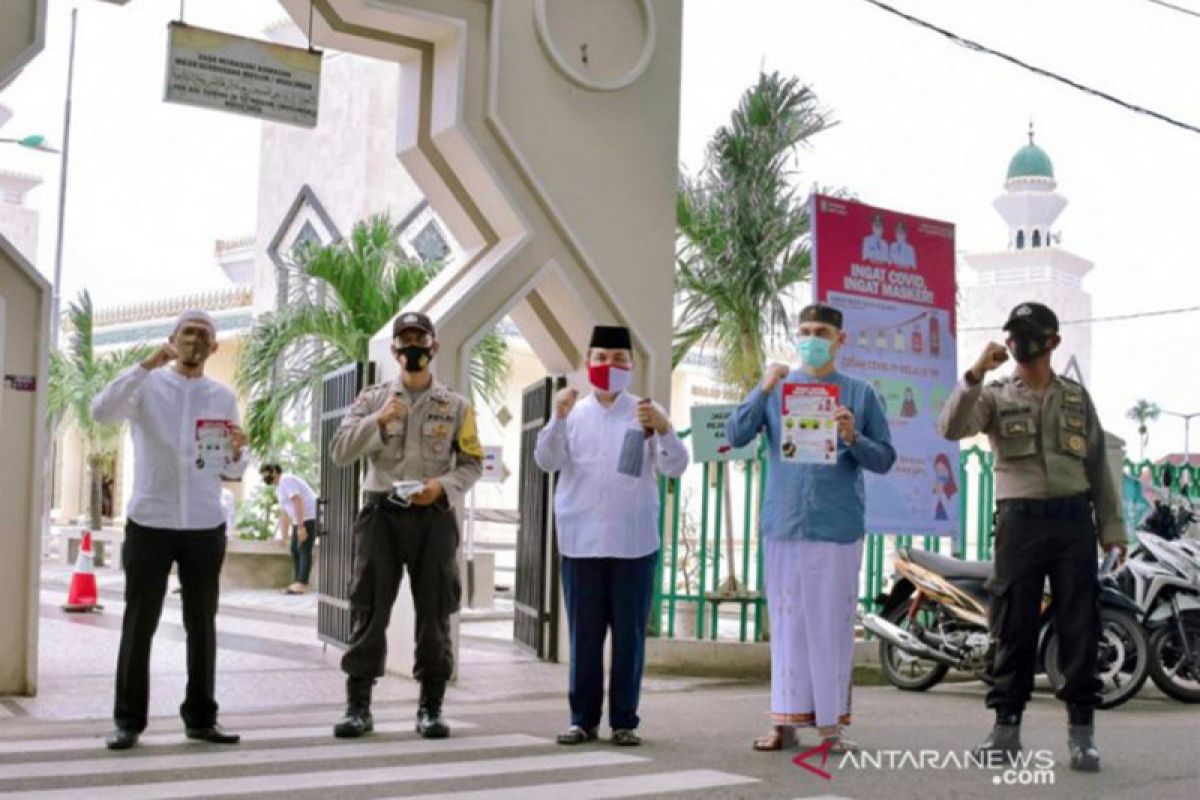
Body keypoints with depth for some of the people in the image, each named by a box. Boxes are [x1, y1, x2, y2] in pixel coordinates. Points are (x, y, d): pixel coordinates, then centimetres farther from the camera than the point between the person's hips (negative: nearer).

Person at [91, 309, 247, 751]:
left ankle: (200, 716, 17)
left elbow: (231, 472, 12)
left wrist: (236, 453, -11)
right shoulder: (147, 385, 1)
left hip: (205, 525, 3)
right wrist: (147, 364, -22)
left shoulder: (223, 397, 9)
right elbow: (101, 411, -19)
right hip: (149, 521, -3)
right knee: (139, 624, 2)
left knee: (202, 625, 8)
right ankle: (128, 720, 9)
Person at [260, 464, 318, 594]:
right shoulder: (279, 488, 21)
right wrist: (284, 535, 26)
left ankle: (301, 584, -17)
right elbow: (284, 514, 26)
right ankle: (297, 584, 9)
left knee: (304, 550, -13)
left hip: (310, 517, -10)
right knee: (295, 550, 8)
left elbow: (298, 502, -22)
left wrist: (300, 526, -26)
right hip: (300, 520, 10)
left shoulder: (286, 480, -11)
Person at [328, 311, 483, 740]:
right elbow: (340, 452, -1)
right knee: (368, 611, 0)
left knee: (434, 612, 3)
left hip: (434, 516, 0)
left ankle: (431, 708, 11)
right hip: (381, 512, 0)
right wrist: (378, 420, -15)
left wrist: (443, 486, -11)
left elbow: (472, 462, 8)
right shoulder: (372, 399, 8)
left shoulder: (455, 406, 8)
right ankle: (358, 706, 6)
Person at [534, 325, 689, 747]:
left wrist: (663, 429, -21)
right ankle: (583, 719, 13)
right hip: (581, 541, 1)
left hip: (634, 542, -1)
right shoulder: (573, 413, 8)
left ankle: (624, 720, 11)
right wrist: (558, 418, -19)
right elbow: (546, 461, -3)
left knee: (629, 635, 3)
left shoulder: (646, 412, 5)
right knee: (584, 635, 6)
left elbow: (675, 467, -2)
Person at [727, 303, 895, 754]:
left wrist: (854, 439, -13)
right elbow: (735, 437, -1)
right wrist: (763, 392, -14)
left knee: (832, 623, 2)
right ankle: (786, 720, 11)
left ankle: (831, 722, 10)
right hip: (783, 524, 1)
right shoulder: (778, 388, 10)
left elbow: (885, 460, 6)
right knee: (787, 622, 4)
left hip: (838, 526, -1)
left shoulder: (860, 394, 8)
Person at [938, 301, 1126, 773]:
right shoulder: (996, 396, 8)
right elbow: (952, 428, -11)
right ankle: (1007, 726, 8)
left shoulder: (1077, 398, 15)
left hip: (1074, 520, 2)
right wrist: (976, 373, -21)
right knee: (1014, 627, 1)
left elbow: (1097, 466, 15)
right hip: (1020, 519, -1)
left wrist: (1111, 528, 8)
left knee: (1079, 626, 0)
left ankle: (1081, 732, 5)